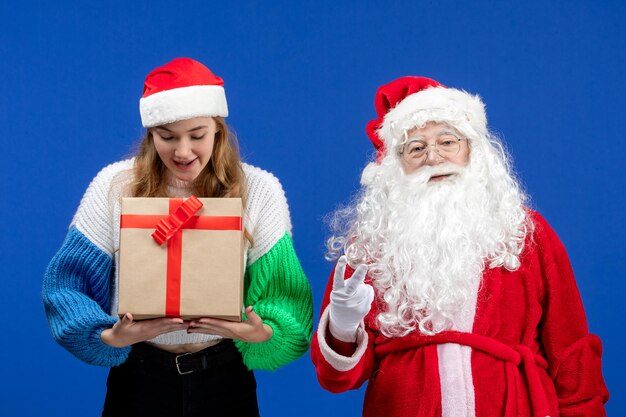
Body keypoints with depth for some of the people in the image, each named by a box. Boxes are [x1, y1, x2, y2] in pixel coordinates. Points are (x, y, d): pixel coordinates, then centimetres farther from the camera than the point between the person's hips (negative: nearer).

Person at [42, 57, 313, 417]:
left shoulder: (259, 190, -9)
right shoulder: (115, 185, -9)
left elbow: (282, 293, -9)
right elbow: (68, 281, -8)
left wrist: (262, 333, -29)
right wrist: (110, 336, -25)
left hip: (225, 377, 1)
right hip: (137, 377, 0)